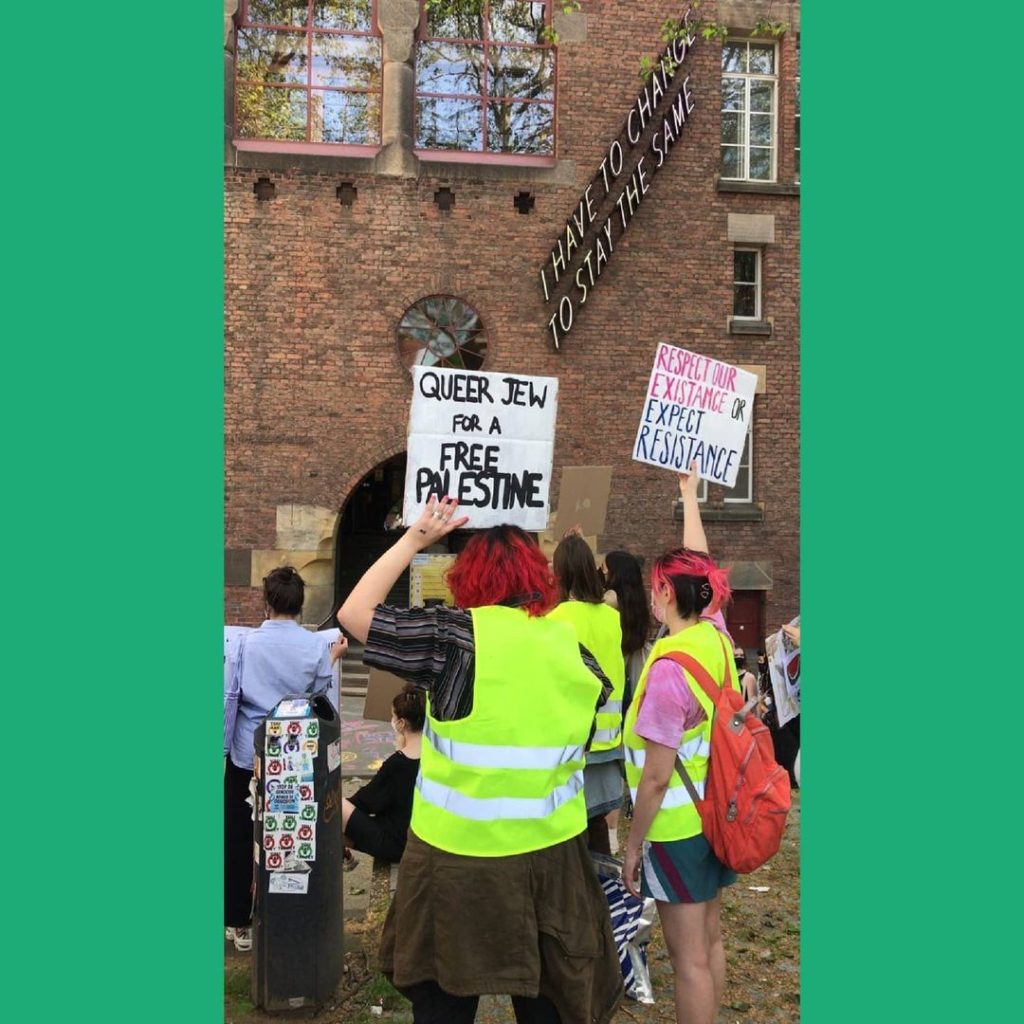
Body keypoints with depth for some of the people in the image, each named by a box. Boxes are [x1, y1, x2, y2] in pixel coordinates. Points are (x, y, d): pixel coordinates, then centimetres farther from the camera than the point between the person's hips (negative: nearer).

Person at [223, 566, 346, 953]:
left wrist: (222, 746, 2)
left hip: (247, 752, -1)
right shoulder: (316, 646, -10)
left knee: (238, 837, 10)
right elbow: (319, 696, 0)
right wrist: (333, 658, 12)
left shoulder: (248, 642, -9)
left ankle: (239, 922, 16)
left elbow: (229, 696, -7)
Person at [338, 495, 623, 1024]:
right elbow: (596, 727, 12)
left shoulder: (456, 636, -12)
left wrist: (415, 538, 0)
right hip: (552, 851, 4)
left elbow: (354, 614, -5)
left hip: (458, 853, -4)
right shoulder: (572, 645, 3)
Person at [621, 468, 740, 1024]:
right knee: (709, 937, 19)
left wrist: (634, 844, -9)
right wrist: (689, 496, 27)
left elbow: (656, 776, -21)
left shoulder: (669, 666, -25)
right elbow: (697, 567, 16)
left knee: (689, 956, 4)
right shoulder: (716, 638, -4)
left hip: (677, 825, -8)